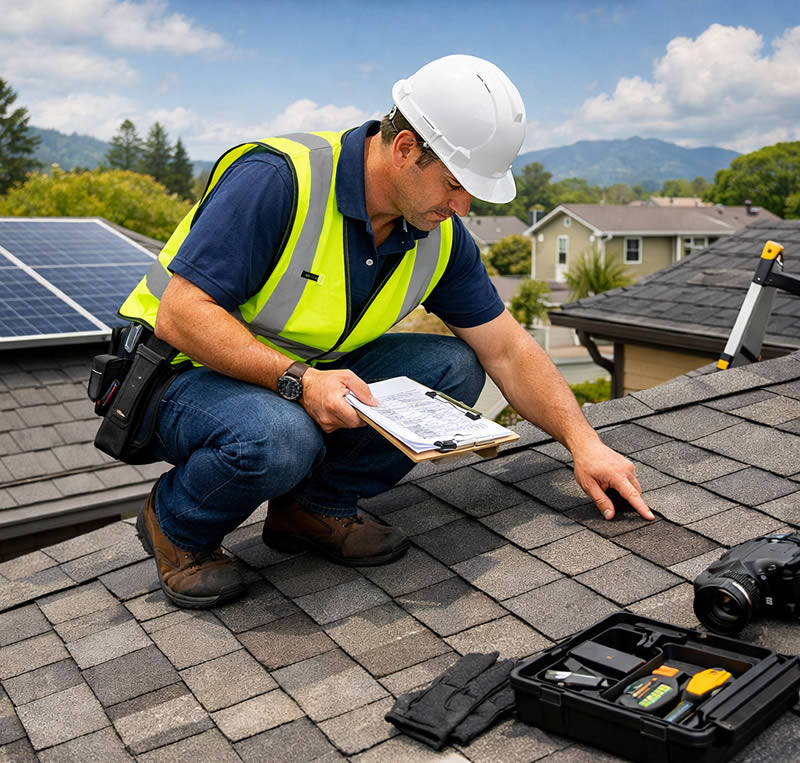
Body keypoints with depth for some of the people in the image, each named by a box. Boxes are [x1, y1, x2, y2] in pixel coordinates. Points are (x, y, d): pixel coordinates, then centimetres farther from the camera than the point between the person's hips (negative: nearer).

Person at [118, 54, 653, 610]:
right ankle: (177, 526, -5)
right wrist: (299, 381, -36)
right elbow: (180, 314, -28)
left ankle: (316, 506, 2)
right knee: (279, 438, -38)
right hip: (185, 375, -6)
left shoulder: (441, 236, -6)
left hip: (310, 378, 6)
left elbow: (507, 350, 0)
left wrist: (584, 442, -9)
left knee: (453, 369, -10)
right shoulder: (278, 179, -27)